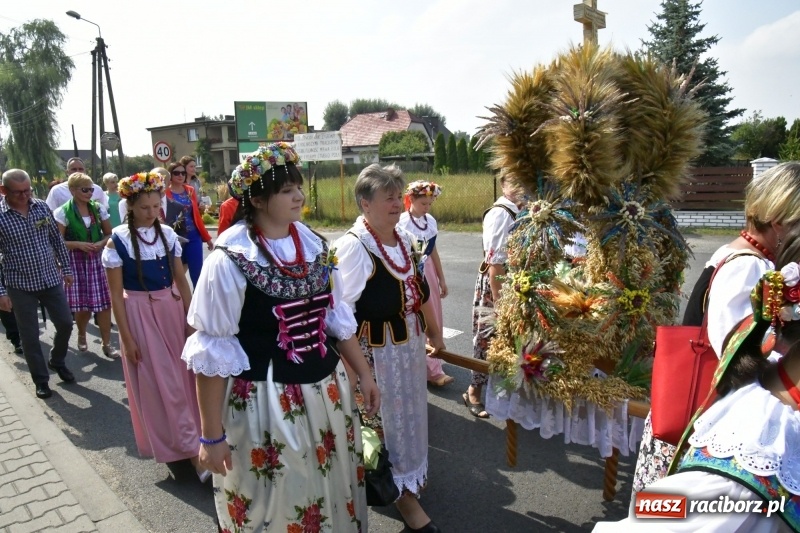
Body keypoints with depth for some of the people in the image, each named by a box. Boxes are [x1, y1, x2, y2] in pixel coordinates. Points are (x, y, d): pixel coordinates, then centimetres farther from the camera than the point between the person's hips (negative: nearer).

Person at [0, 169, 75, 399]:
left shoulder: (42, 207, -1)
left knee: (65, 324, 11)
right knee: (30, 336, 7)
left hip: (51, 279, 3)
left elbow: (57, 239, 9)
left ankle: (57, 361, 38)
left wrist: (66, 268, 10)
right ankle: (41, 379, 24)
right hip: (20, 286, -3)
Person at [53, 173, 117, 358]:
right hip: (75, 262, -2)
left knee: (104, 303, -1)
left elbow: (109, 234, 10)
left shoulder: (99, 209, 3)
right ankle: (82, 335, 35)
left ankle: (106, 344, 9)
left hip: (97, 260, 2)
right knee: (81, 305, 5)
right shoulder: (62, 213, -6)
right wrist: (79, 244, -20)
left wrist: (101, 243, -10)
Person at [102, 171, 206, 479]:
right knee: (160, 384, 3)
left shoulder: (167, 234, 1)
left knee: (181, 377, 12)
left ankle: (183, 442, 33)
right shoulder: (118, 241, -10)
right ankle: (192, 450, 10)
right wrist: (127, 338, -9)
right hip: (140, 315, -4)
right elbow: (116, 294, -8)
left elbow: (181, 279, 6)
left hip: (172, 309, 4)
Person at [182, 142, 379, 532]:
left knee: (333, 490, 22)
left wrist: (363, 373, 12)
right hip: (263, 401, -5)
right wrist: (212, 435, -11)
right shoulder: (230, 260, -17)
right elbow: (211, 353, -14)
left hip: (326, 390, 6)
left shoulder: (315, 245, 0)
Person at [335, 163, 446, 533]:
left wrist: (434, 332, 21)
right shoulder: (353, 246, -21)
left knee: (410, 410, 22)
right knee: (386, 416, 7)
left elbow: (420, 290, 15)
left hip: (410, 342, 8)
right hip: (377, 348, -8)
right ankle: (403, 491, 27)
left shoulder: (405, 240, 5)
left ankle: (409, 476, 46)